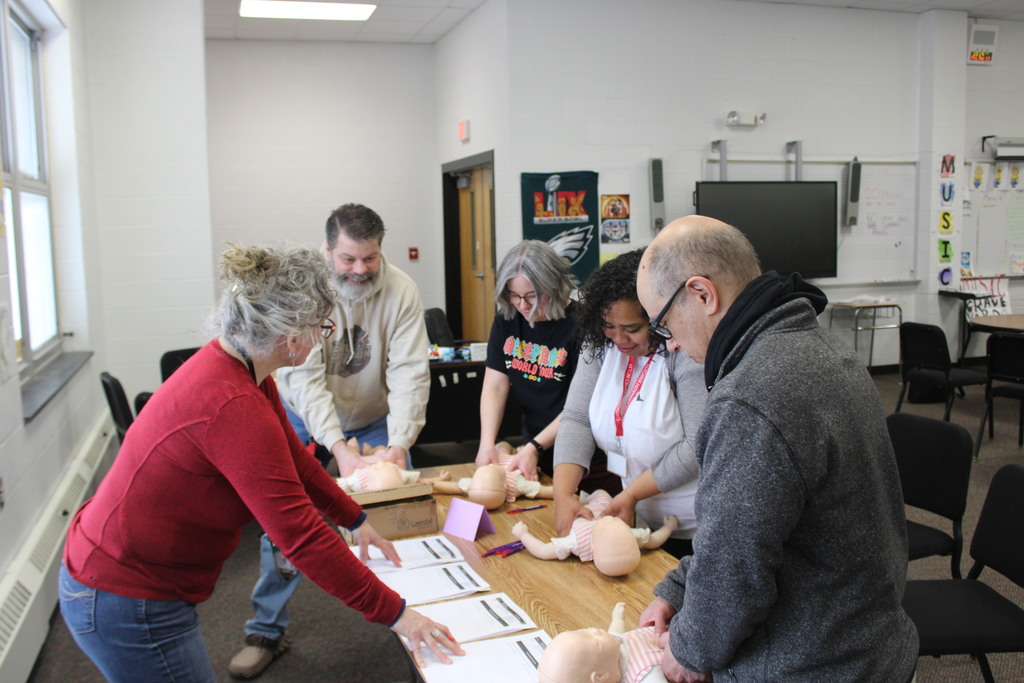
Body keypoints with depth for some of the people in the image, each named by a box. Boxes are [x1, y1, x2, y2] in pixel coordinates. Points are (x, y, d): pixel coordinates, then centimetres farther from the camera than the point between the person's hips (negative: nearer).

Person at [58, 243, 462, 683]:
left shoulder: (232, 363, -1)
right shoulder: (233, 405, -31)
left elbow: (293, 457, 11)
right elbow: (301, 536, -30)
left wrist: (357, 521, 18)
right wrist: (395, 614, -23)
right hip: (127, 606, -9)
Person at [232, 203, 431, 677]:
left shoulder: (400, 291, -21)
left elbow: (410, 372, -25)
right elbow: (304, 376, -30)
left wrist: (397, 445, -37)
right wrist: (338, 447, -41)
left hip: (374, 420, 1)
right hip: (307, 421, -1)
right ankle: (267, 631, 14)